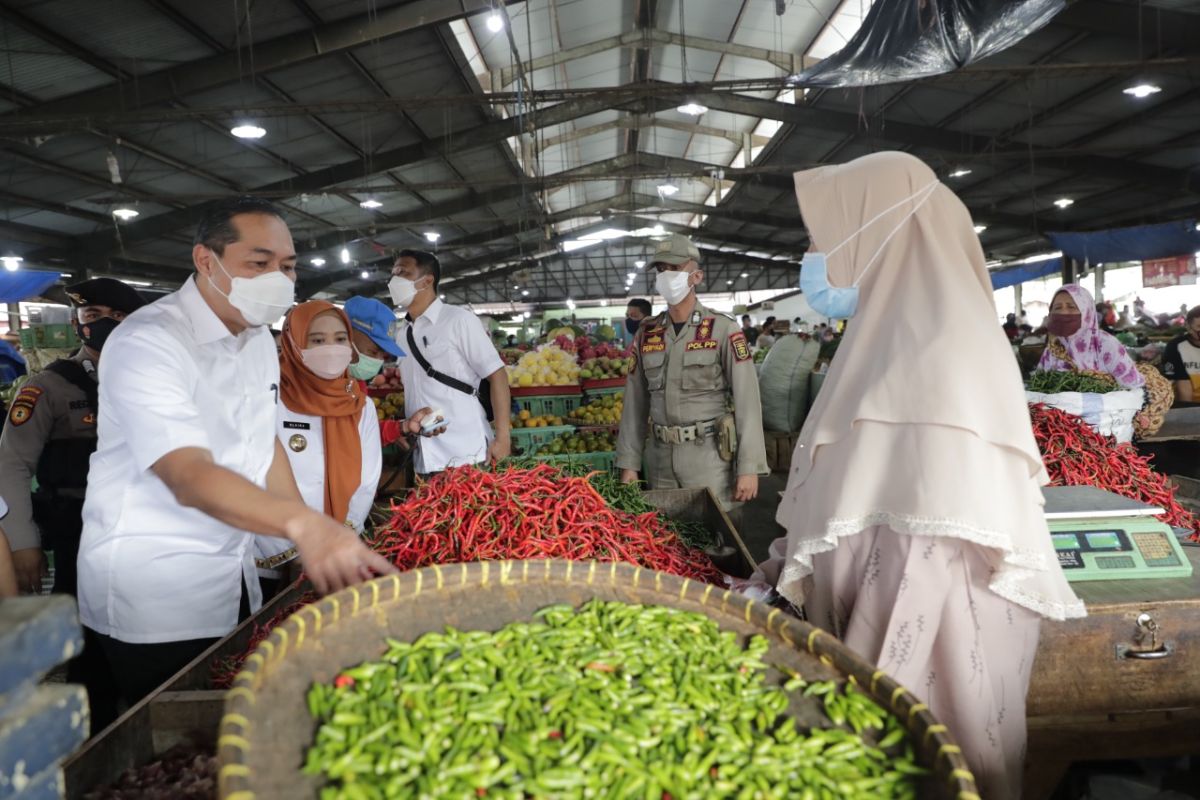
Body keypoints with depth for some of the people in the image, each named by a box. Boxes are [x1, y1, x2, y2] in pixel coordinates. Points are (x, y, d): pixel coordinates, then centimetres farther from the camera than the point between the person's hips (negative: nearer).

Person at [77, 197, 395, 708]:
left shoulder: (258, 338, 5)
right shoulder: (147, 343, -22)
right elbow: (189, 476, -35)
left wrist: (315, 541, 2)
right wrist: (301, 523, -52)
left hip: (234, 576, 8)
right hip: (152, 590, -7)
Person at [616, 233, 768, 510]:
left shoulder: (723, 330, -6)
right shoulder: (646, 334, 7)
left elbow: (747, 401, -10)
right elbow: (634, 403, 9)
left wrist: (749, 467, -15)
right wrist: (628, 463, 5)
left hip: (709, 456, -4)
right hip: (660, 460, 4)